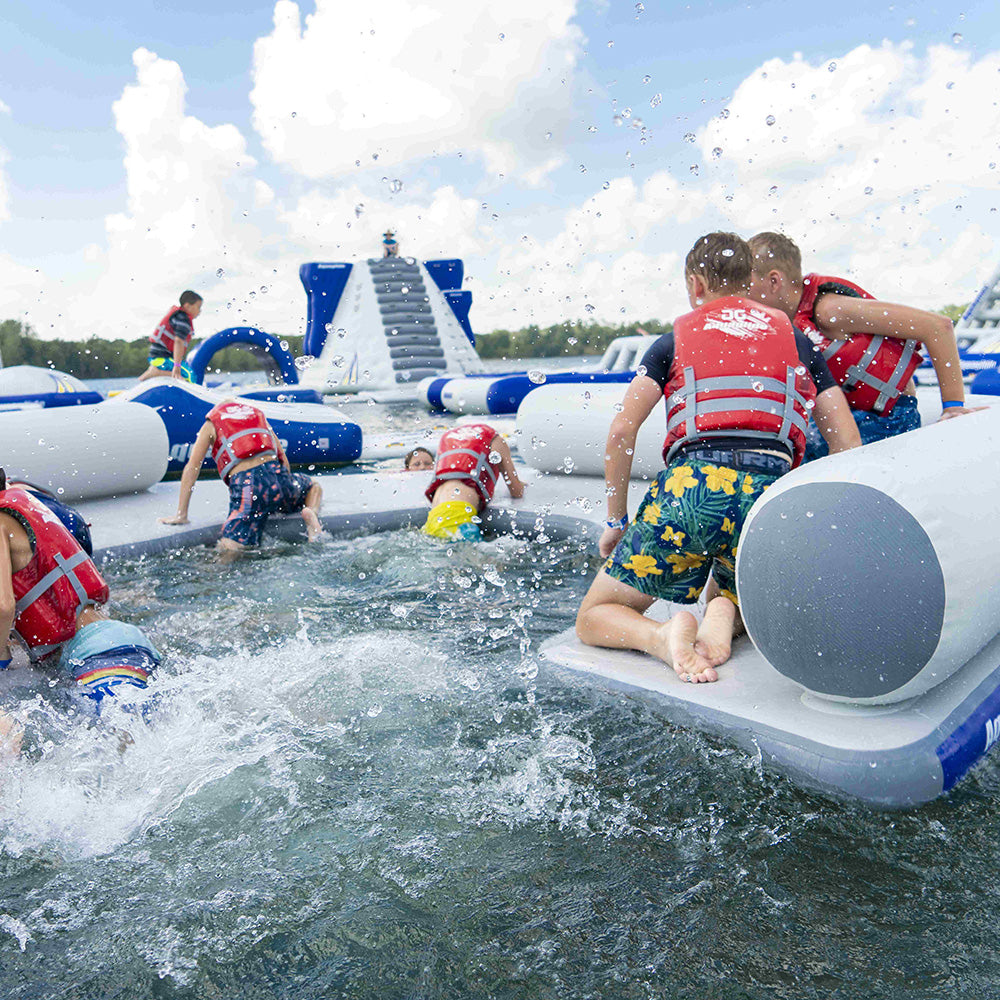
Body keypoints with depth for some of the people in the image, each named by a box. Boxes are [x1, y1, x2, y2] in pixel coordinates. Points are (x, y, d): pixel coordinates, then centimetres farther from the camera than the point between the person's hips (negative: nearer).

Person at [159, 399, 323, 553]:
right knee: (314, 486, 32)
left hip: (245, 485, -3)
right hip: (277, 476, 3)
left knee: (229, 550, -9)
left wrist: (181, 515, 17)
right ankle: (311, 512, -1)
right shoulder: (258, 414, 31)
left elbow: (192, 467, 15)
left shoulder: (211, 424, 22)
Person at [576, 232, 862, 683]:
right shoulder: (795, 338, 22)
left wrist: (616, 519, 14)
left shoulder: (675, 338, 16)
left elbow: (621, 431, 5)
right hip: (769, 495, 3)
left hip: (688, 485, -2)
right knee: (730, 599, 33)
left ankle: (663, 635, -17)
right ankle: (725, 614, -2)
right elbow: (847, 443, 16)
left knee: (594, 619, 14)